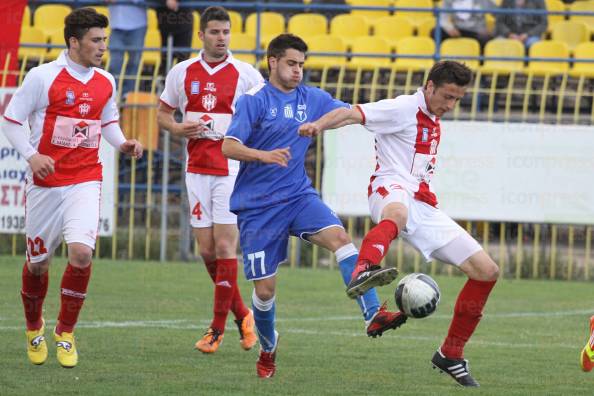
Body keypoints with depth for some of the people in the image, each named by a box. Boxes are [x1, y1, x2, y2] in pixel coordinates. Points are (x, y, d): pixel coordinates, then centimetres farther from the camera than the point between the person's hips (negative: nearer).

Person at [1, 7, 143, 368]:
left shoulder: (106, 82, 6)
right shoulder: (43, 77, -8)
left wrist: (123, 144, 2)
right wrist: (31, 155, -17)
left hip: (86, 182, 2)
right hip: (46, 181, -2)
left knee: (82, 252, -18)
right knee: (38, 262, 7)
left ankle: (66, 333, 0)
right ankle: (34, 329, 34)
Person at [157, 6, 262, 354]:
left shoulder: (245, 74, -2)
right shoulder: (182, 73, 7)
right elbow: (164, 113, 17)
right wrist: (178, 128, -4)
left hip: (232, 169, -4)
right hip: (197, 168, 4)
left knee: (225, 247, -8)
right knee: (207, 250, 4)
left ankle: (218, 329, -3)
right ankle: (242, 315, 21)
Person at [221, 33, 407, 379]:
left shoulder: (312, 99, 7)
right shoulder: (254, 100, -8)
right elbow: (229, 146, -17)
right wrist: (263, 156, -35)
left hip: (299, 195, 4)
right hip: (257, 205, -4)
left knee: (340, 236, -25)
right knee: (265, 288, 0)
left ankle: (374, 315, -33)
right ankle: (268, 346, 29)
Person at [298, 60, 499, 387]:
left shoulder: (433, 123, 24)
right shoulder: (404, 109, -3)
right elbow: (352, 114, -17)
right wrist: (320, 125, -35)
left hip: (423, 205, 8)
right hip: (391, 189, -8)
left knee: (486, 271, 4)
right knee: (397, 213, -47)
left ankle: (450, 355, 16)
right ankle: (363, 271, -79)